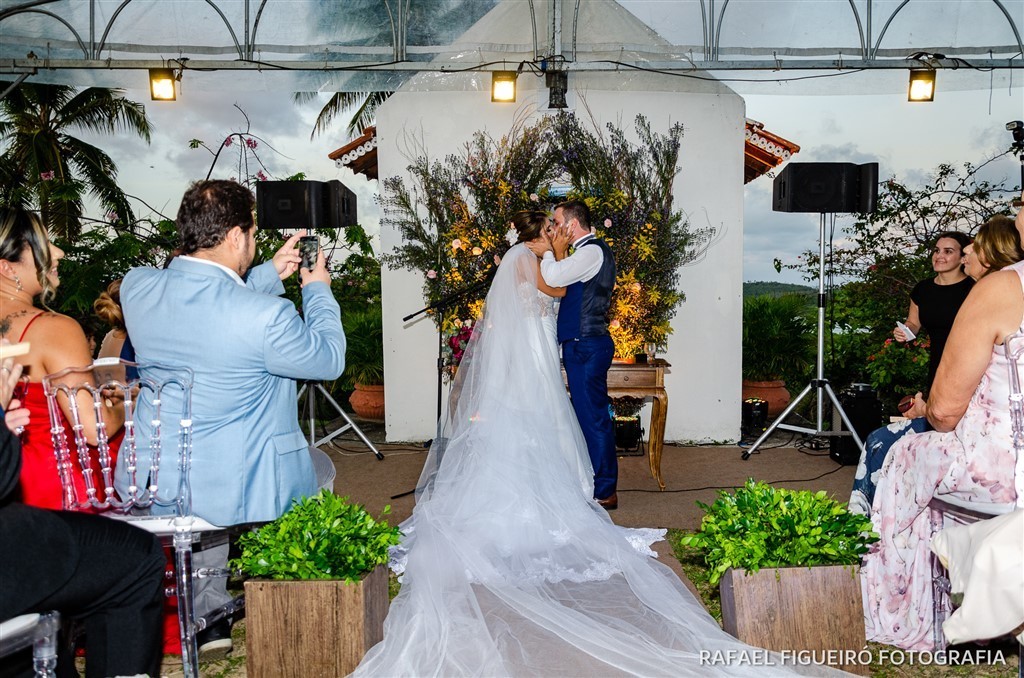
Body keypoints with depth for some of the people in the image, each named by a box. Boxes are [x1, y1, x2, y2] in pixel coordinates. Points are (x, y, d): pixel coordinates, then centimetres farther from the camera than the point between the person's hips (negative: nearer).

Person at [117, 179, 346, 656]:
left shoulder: (137, 287, -7)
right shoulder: (265, 315, -26)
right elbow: (329, 360, -7)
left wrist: (272, 273, 15)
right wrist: (318, 288, 7)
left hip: (147, 484, 6)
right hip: (232, 491, -5)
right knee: (316, 464, 26)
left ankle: (208, 614, 42)